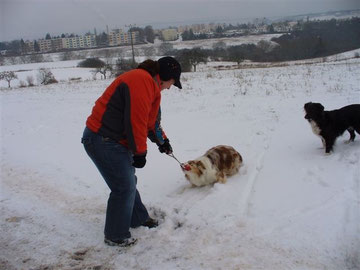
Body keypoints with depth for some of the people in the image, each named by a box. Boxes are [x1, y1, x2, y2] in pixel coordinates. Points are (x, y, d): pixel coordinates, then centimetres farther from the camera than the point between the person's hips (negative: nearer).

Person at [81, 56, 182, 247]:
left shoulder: (151, 85, 14)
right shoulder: (140, 81, -21)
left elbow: (152, 119, 26)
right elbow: (136, 121, -23)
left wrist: (162, 141, 30)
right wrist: (140, 153, -13)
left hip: (113, 140, 11)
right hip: (102, 141, -11)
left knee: (128, 182, 21)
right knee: (124, 187, -5)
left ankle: (138, 219, 39)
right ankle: (115, 236, 11)